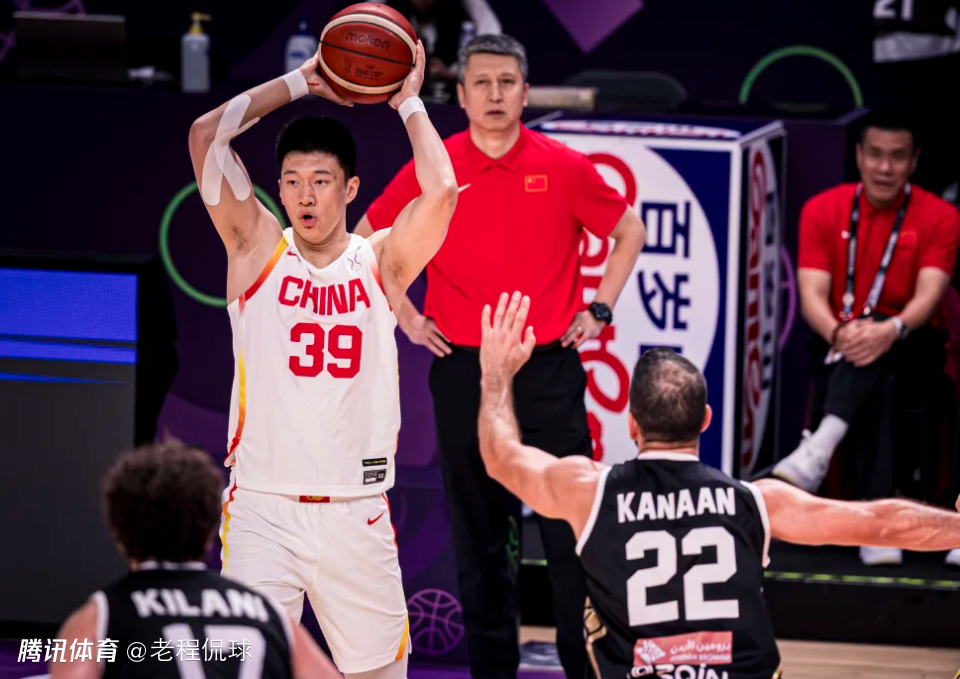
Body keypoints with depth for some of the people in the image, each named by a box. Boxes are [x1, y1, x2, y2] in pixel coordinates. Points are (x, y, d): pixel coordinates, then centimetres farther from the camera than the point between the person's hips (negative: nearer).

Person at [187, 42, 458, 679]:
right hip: (263, 506, -1)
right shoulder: (258, 249, 3)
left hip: (357, 511, 1)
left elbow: (442, 192, -13)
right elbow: (206, 135, -6)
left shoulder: (381, 263, 4)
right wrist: (300, 83, 1)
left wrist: (408, 101, -1)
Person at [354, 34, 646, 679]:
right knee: (480, 535, 6)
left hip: (549, 369, -1)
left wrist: (599, 310, 5)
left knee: (571, 529, -3)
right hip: (463, 372, 1)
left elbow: (629, 232, 12)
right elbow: (366, 240, 13)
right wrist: (405, 315, 6)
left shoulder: (564, 167, -1)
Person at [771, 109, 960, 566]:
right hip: (837, 349, 0)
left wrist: (890, 330, -39)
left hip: (911, 352, 0)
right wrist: (839, 333, -33)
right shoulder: (822, 211, 2)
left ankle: (820, 447, -57)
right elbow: (812, 294, -9)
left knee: (874, 356, -37)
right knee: (873, 384, -36)